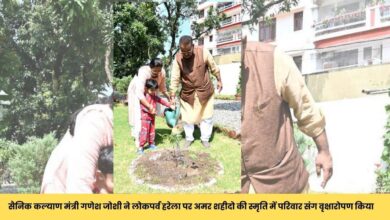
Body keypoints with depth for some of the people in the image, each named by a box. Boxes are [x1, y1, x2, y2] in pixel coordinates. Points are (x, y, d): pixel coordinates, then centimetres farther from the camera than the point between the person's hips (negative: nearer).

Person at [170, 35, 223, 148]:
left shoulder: (203, 52, -16)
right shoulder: (178, 58, -14)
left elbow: (214, 68, -2)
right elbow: (175, 78, -11)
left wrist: (219, 80, 6)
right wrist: (172, 96, -12)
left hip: (205, 91, 0)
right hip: (187, 93, 1)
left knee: (206, 116, 9)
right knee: (187, 118, 7)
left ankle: (205, 138, 26)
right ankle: (189, 138, 28)